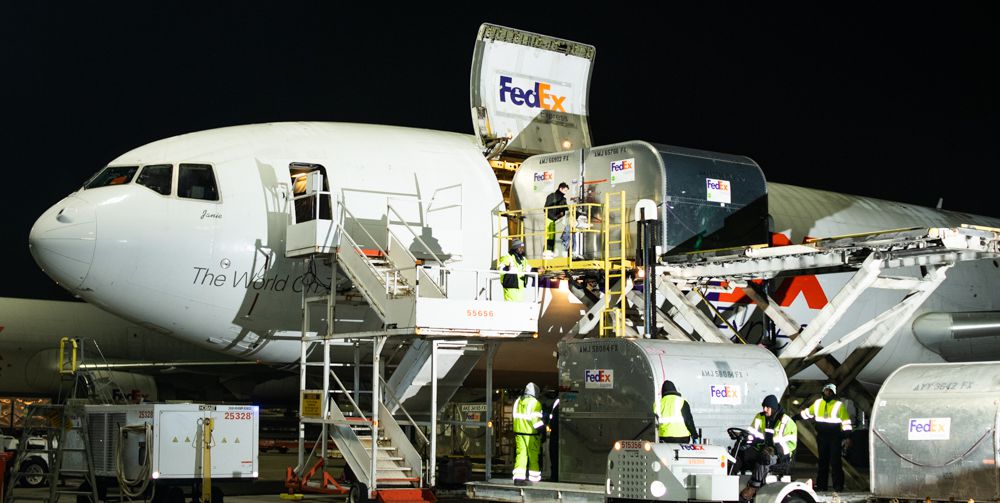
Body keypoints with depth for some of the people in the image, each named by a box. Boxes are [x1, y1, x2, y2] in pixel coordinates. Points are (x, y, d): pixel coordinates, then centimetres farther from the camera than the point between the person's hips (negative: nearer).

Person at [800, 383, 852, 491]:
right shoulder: (818, 403, 9)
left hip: (834, 437, -5)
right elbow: (807, 413, 24)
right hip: (822, 437, 5)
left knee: (835, 461, -6)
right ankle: (821, 484, 14)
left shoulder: (839, 405, -5)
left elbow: (846, 421, -5)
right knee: (822, 461, 9)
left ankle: (838, 485, -2)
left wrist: (847, 435, -10)